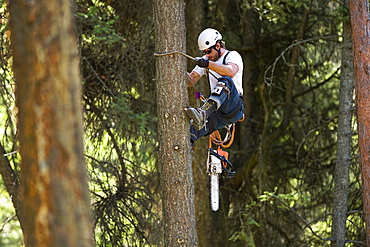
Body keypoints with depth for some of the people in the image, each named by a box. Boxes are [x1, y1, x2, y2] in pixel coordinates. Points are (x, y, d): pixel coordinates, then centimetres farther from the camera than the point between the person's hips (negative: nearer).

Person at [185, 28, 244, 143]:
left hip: (235, 108, -6)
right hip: (218, 112, 6)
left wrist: (208, 64, -40)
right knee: (195, 127, -24)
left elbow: (231, 71, -26)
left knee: (225, 81, -37)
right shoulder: (206, 60, 20)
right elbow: (191, 80, 10)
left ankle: (202, 113, -56)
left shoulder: (233, 55, -1)